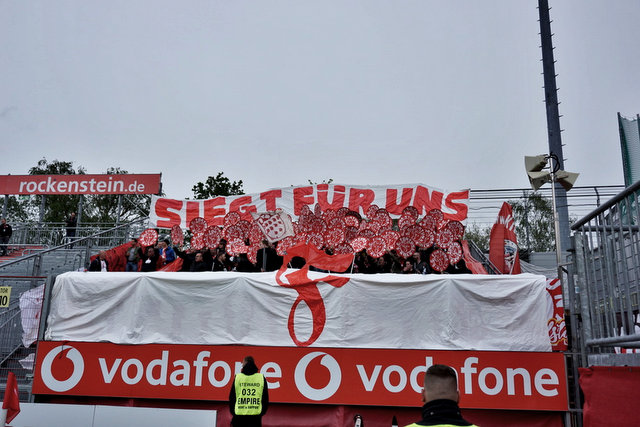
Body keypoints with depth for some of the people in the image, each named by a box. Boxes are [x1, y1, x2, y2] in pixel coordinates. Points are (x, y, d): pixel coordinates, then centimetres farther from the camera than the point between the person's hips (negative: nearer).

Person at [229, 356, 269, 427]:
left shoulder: (238, 377, 2)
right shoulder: (261, 377, 3)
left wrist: (233, 412, 17)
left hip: (239, 415, 0)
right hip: (255, 416, 0)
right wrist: (262, 412, 16)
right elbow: (265, 398, 7)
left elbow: (232, 397, 6)